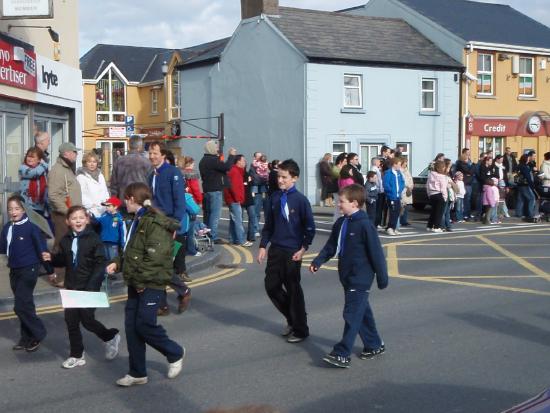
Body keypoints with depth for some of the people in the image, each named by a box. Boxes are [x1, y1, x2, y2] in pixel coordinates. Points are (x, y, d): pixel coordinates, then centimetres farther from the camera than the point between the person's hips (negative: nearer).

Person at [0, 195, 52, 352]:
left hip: (29, 270, -6)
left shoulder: (31, 228, -14)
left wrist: (50, 270, -12)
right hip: (14, 271, 6)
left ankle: (38, 334, 6)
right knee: (25, 305, 13)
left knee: (21, 306, -10)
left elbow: (42, 249, -13)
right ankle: (27, 338, 22)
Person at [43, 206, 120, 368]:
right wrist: (52, 258, -5)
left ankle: (111, 337, 25)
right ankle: (76, 355, 21)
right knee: (71, 320, 8)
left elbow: (100, 263, -15)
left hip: (89, 288, -5)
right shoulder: (66, 240, 5)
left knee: (87, 320, -3)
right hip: (71, 287, 6)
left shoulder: (93, 238, -11)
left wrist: (92, 286, -23)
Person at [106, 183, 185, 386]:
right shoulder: (138, 221, 16)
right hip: (136, 284, 9)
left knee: (144, 324, -11)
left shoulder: (155, 223, -17)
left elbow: (154, 256, -23)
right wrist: (118, 263, 8)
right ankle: (137, 373, 16)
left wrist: (142, 281, -20)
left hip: (152, 283, -9)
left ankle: (175, 353, 14)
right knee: (131, 326, 7)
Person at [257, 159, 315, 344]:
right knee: (271, 286, 7)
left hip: (293, 252, -5)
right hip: (275, 249, 5)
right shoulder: (274, 198, 3)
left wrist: (303, 249, -12)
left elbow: (310, 227, -7)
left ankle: (300, 330, 15)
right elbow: (268, 225, 10)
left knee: (293, 290, 2)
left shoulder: (300, 200, -10)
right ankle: (291, 318, 27)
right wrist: (263, 246, 6)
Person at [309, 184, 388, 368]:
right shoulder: (341, 223, 6)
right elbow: (331, 246, 12)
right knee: (362, 312, 18)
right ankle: (374, 345, 32)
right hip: (347, 276, 8)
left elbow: (376, 253, -14)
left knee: (352, 314, -8)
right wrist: (318, 261, -2)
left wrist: (382, 277, -10)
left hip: (361, 279, -8)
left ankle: (342, 354, -8)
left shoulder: (365, 225, -17)